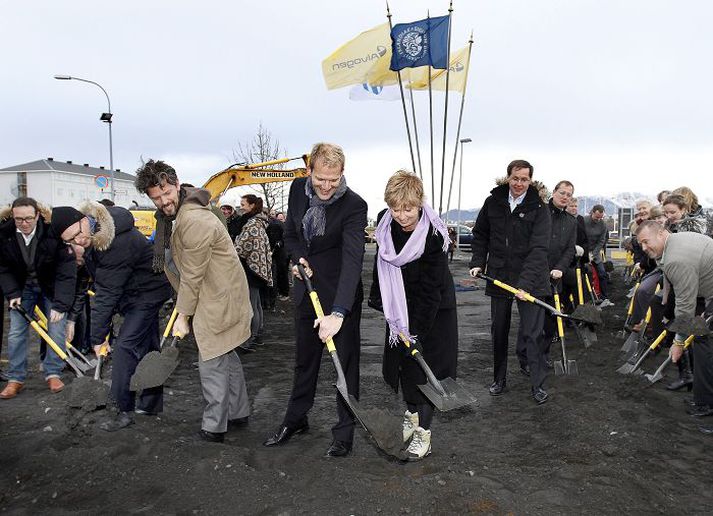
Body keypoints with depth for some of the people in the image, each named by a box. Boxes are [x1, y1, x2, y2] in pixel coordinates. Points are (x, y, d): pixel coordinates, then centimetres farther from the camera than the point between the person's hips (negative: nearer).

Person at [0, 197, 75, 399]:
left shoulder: (54, 232, -29)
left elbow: (66, 271, -27)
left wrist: (60, 304, -29)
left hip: (51, 287, -2)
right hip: (22, 287, 3)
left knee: (56, 330, -5)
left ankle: (53, 373, 12)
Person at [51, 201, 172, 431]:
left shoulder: (118, 244, -33)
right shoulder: (95, 231, -5)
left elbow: (107, 295, -28)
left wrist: (97, 337, -20)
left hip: (147, 293, -9)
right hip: (143, 292, 10)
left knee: (124, 347, -11)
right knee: (145, 347, 15)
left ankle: (125, 410, 0)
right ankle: (151, 402, 25)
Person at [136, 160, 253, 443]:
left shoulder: (195, 221, -26)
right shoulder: (170, 214, 6)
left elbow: (193, 276, -21)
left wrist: (183, 316, -12)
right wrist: (182, 305, 15)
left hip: (218, 298, -10)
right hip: (216, 293, 10)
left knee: (212, 363, -2)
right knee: (226, 356, 19)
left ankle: (214, 427, 12)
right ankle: (238, 412, 34)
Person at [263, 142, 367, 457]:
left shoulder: (354, 206, -23)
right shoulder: (298, 189, -4)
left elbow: (352, 260, -33)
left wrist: (338, 313, -42)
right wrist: (299, 258, -12)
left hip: (340, 295, -5)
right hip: (307, 289, 6)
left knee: (346, 363, 6)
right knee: (304, 359, 19)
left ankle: (345, 431, 22)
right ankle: (296, 419, 38)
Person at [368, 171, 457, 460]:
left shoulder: (433, 236, -28)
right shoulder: (385, 225, -11)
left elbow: (430, 288, -25)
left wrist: (417, 330, -23)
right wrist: (378, 299, 7)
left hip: (433, 308, -5)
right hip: (400, 305, 6)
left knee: (425, 365, -4)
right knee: (402, 359, 12)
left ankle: (423, 431, 6)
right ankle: (412, 413, 32)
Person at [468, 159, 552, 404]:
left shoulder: (539, 208, -9)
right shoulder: (493, 203, 2)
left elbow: (539, 249, -17)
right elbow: (480, 235, 13)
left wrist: (526, 283, -27)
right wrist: (477, 262, -1)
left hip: (530, 280, -3)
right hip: (499, 277, 4)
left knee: (532, 333, -1)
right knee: (498, 331, 12)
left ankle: (538, 384, 12)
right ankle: (499, 380, 27)